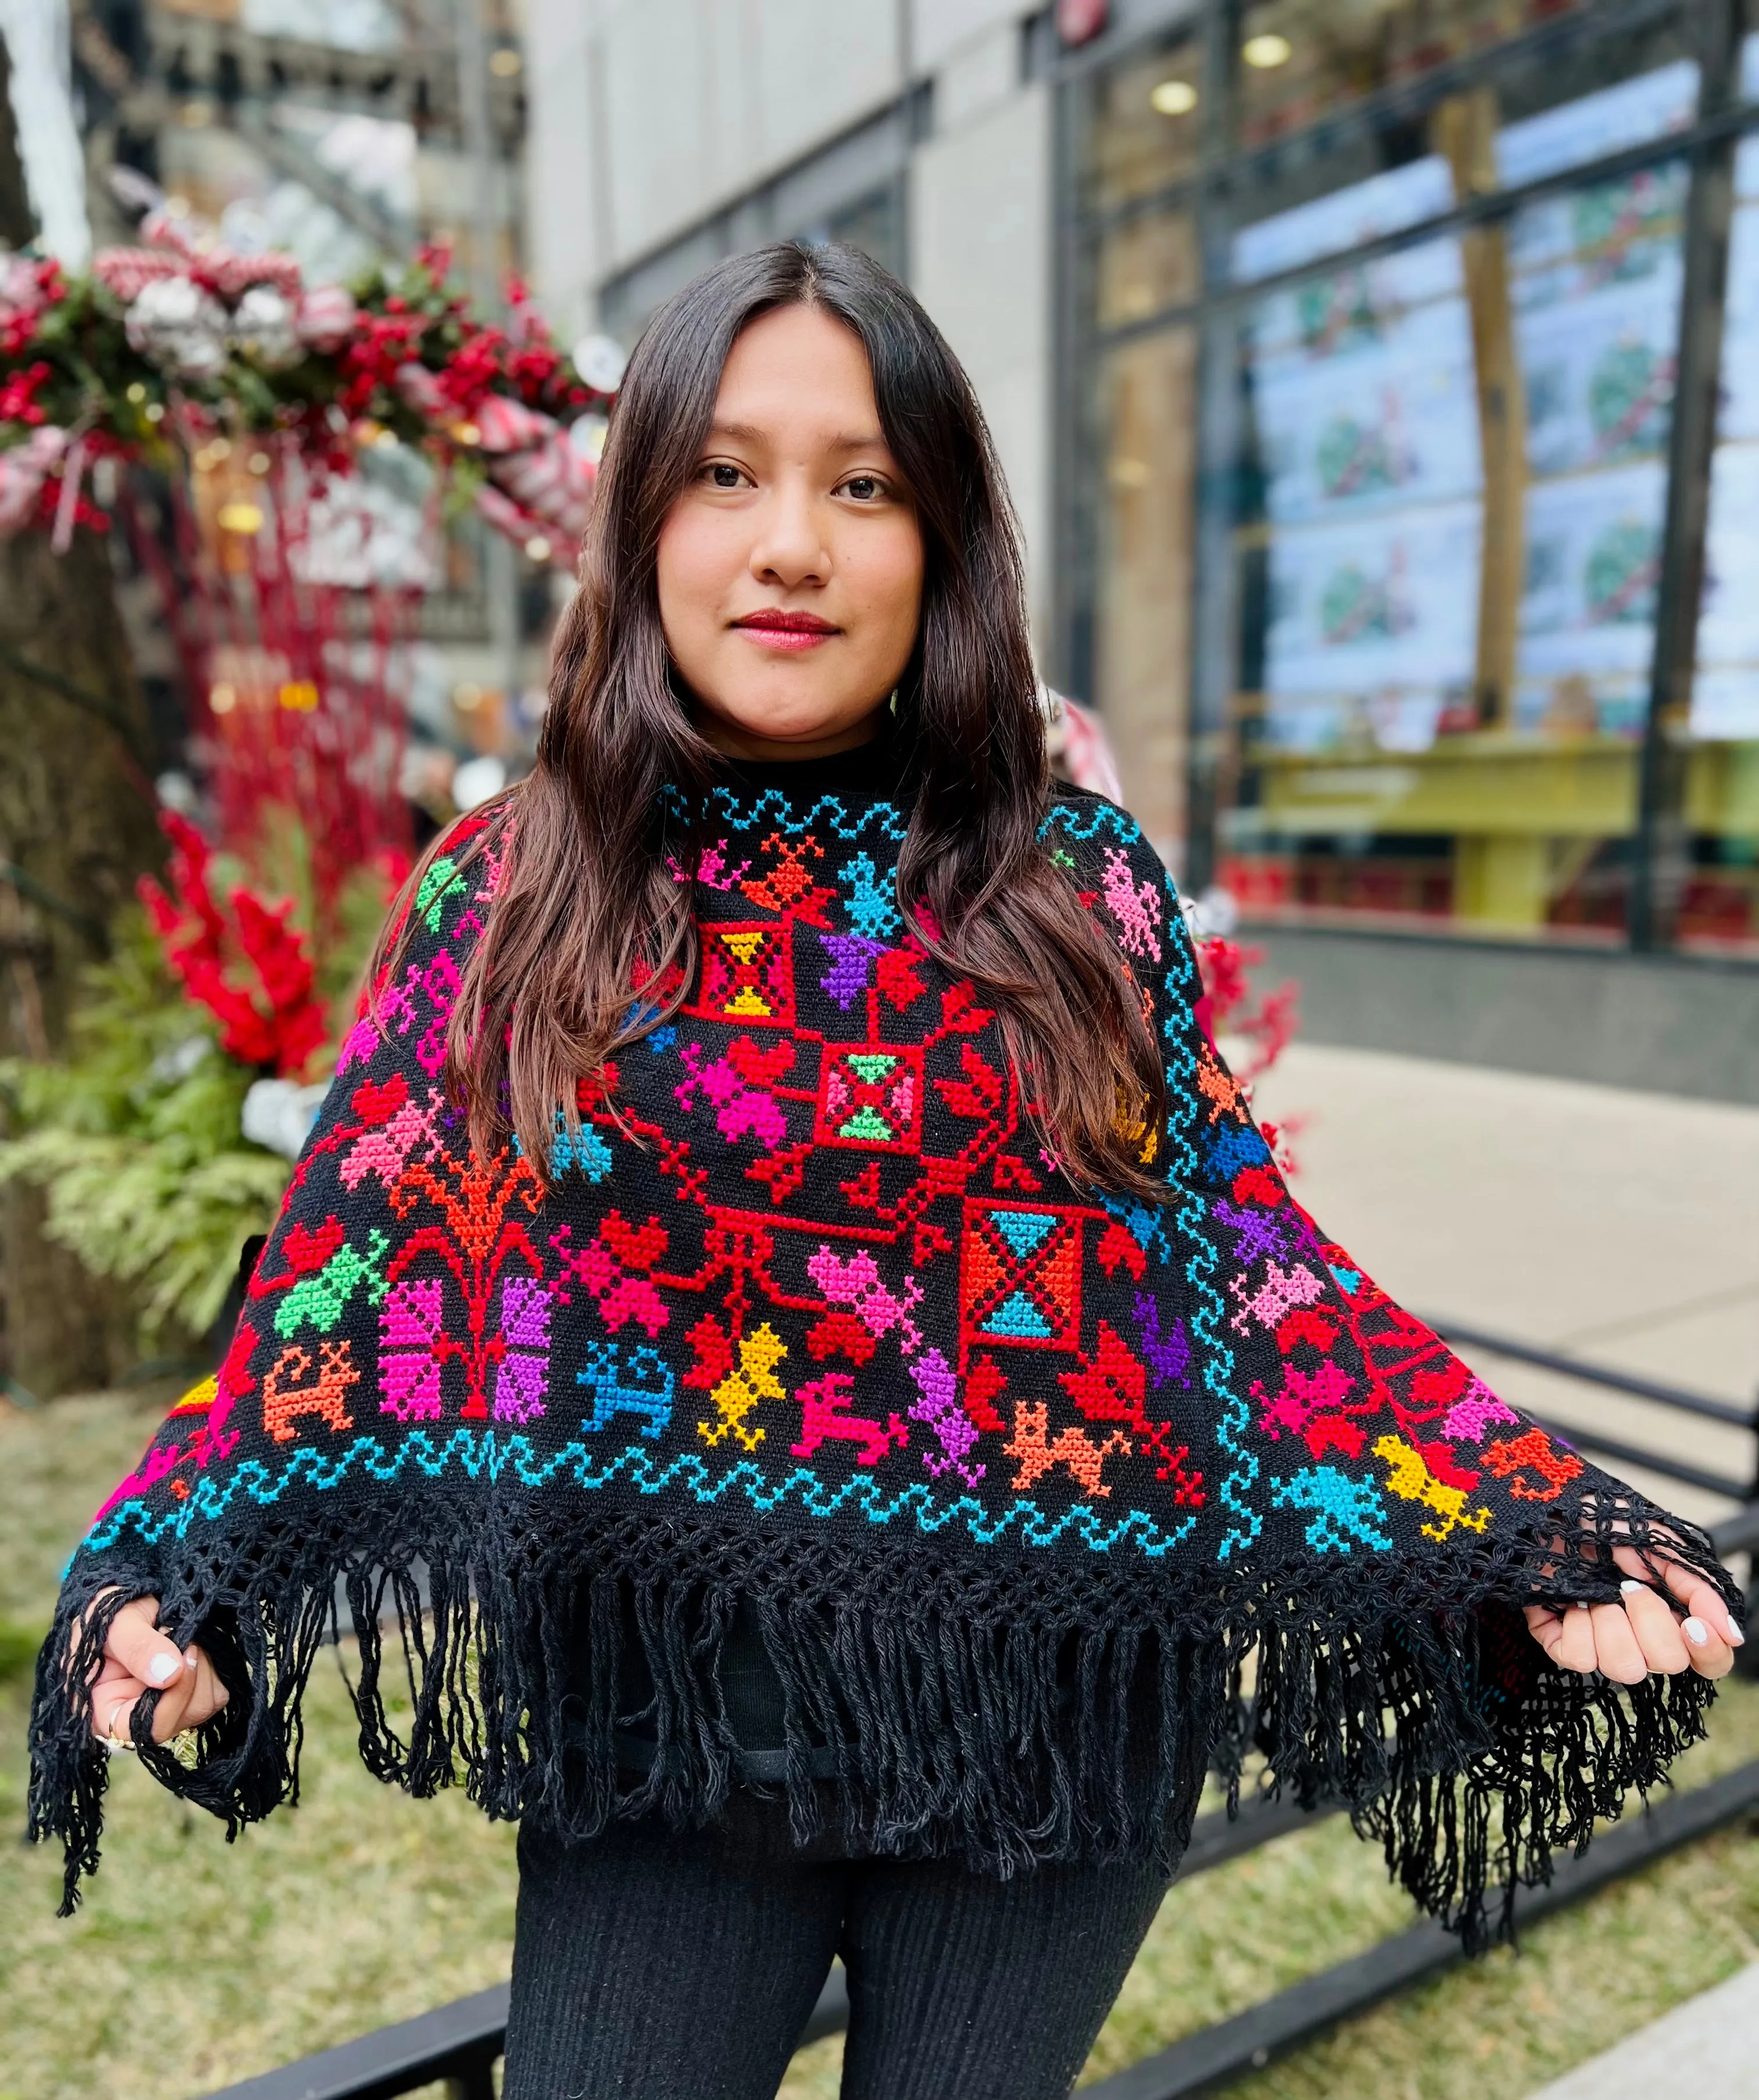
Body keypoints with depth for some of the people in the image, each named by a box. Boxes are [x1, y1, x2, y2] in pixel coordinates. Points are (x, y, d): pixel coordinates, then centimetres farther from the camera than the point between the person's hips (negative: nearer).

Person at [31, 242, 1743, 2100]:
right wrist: (182, 1573, -17)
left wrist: (1522, 1531, -10)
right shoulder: (507, 895, -3)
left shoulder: (1084, 887, -2)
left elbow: (1247, 1255, -1)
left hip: (1067, 1726, 2)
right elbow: (367, 1280, -3)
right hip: (666, 1732, 0)